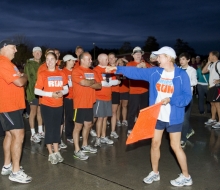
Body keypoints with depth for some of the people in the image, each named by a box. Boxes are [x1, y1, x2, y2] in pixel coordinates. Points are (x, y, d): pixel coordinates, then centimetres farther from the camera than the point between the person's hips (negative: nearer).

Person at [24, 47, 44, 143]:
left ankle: (40, 131, 22)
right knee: (33, 112, 0)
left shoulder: (42, 64, 12)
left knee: (40, 112, 12)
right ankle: (33, 134, 7)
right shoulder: (29, 64, -5)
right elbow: (27, 78, -11)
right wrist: (30, 91, -18)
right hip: (33, 91, -5)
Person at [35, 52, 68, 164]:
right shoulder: (42, 74, -6)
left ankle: (56, 152, 22)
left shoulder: (61, 74, 5)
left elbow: (66, 88, 10)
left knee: (57, 128, 11)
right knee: (49, 128, 2)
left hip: (58, 105, 4)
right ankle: (51, 154, 13)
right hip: (46, 105, -3)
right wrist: (50, 94, -20)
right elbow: (36, 91, -11)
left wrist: (62, 92, -12)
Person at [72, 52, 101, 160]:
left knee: (88, 125, 16)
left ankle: (85, 145, 33)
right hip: (80, 104, -7)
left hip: (90, 103, 7)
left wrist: (88, 83, -12)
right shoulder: (76, 71, -10)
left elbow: (99, 86, 5)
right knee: (78, 126, -1)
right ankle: (77, 150, 5)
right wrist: (92, 82, -5)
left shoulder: (93, 72, 12)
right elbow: (84, 83, -25)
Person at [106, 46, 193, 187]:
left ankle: (186, 176, 21)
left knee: (175, 146, 3)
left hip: (173, 117, -5)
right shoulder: (155, 72, 1)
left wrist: (170, 100, -26)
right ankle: (155, 173, 31)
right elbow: (136, 72, 0)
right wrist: (118, 69, -5)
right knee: (155, 143, 12)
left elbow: (187, 96, -14)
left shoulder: (181, 75, -12)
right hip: (157, 115, 5)